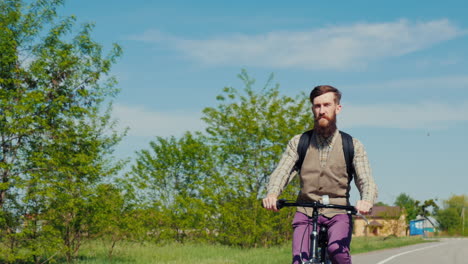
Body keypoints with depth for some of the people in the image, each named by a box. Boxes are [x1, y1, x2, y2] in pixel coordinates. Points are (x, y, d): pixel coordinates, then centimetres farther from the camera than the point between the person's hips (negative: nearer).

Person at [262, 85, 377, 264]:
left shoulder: (353, 146, 4)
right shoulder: (298, 142, 7)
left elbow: (366, 181, -5)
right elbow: (282, 171, -4)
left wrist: (366, 201, -29)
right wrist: (272, 193, -27)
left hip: (338, 214, -1)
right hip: (306, 212, 1)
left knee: (336, 249, -29)